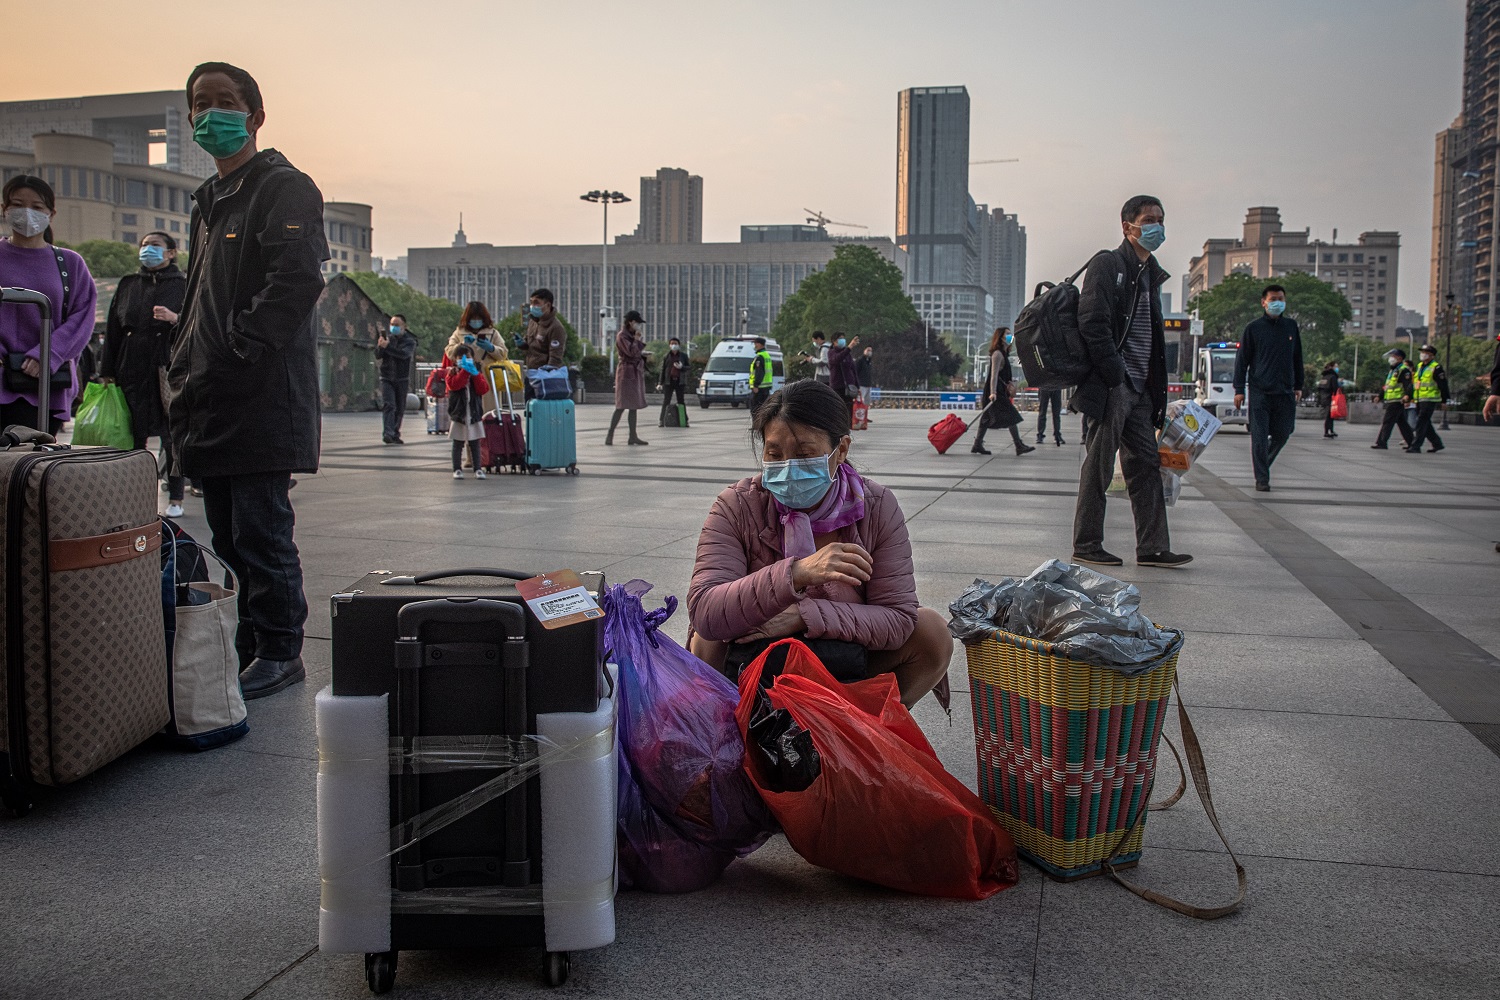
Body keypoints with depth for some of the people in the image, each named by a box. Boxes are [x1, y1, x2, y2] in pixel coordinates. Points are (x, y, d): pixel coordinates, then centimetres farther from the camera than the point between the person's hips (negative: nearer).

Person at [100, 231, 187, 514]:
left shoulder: (183, 284, 7)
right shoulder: (128, 284, 16)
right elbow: (112, 329, 16)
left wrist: (175, 319, -17)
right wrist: (106, 371, 11)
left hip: (170, 367, -3)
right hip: (133, 369, 3)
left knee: (172, 437, -1)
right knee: (133, 436, 0)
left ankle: (175, 498, 7)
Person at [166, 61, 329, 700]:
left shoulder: (284, 188, -5)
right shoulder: (209, 200, 23)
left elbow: (297, 280, -20)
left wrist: (237, 353, -21)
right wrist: (183, 367, 16)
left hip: (263, 400, -9)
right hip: (209, 402, 9)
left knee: (261, 534, -5)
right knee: (227, 537, 13)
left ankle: (279, 653, 5)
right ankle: (242, 649, 23)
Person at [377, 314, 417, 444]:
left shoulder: (410, 341, 0)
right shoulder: (387, 337, 6)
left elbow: (404, 354, -21)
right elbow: (378, 355, -3)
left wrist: (387, 346, -30)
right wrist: (380, 346, -25)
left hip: (402, 380, 0)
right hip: (387, 379, 0)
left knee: (400, 409, 7)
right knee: (388, 405, -16)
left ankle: (395, 434, 20)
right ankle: (387, 433, -26)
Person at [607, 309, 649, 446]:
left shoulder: (633, 335, 14)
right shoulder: (622, 336, -11)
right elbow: (631, 352, -23)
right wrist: (637, 338, -13)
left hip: (636, 373, 9)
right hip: (627, 372, -9)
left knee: (633, 406, 8)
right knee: (622, 406, -10)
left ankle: (633, 436, 11)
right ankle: (610, 435, -6)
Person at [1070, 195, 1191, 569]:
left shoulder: (1150, 274, 21)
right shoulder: (1108, 264, -5)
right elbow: (1092, 323, -16)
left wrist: (1157, 392, 15)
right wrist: (1115, 375, -20)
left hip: (1139, 388, 9)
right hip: (1110, 386, -9)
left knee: (1146, 467, 7)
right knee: (1098, 466, -2)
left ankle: (1153, 548, 11)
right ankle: (1086, 545, 6)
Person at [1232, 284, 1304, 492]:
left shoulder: (1291, 326, 11)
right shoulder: (1254, 327, 1)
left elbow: (1297, 358, 19)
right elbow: (1242, 359, 1)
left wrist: (1298, 386, 17)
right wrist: (1239, 389, -4)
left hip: (1285, 392, 3)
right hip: (1259, 391, -3)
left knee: (1282, 434, 6)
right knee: (1259, 436, -4)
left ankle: (1263, 464, 30)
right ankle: (1262, 478, 2)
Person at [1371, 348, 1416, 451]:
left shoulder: (1404, 370, -10)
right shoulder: (1393, 370, 22)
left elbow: (1408, 385, -21)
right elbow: (1386, 386, 29)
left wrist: (1408, 396, -35)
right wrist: (1380, 396, 26)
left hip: (1397, 401, -10)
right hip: (1391, 402, 10)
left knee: (1387, 422, -10)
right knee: (1402, 423, 13)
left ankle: (1381, 442, -10)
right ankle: (1411, 442, 19)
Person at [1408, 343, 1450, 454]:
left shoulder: (1436, 368, -7)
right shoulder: (1419, 366, 17)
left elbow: (1443, 385, -8)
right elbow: (1413, 383, 21)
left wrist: (1444, 400, -9)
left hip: (1430, 400, -8)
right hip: (1419, 400, 8)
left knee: (1421, 422, -12)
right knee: (1425, 424, 12)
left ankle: (1415, 446, -14)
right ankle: (1437, 443, 24)